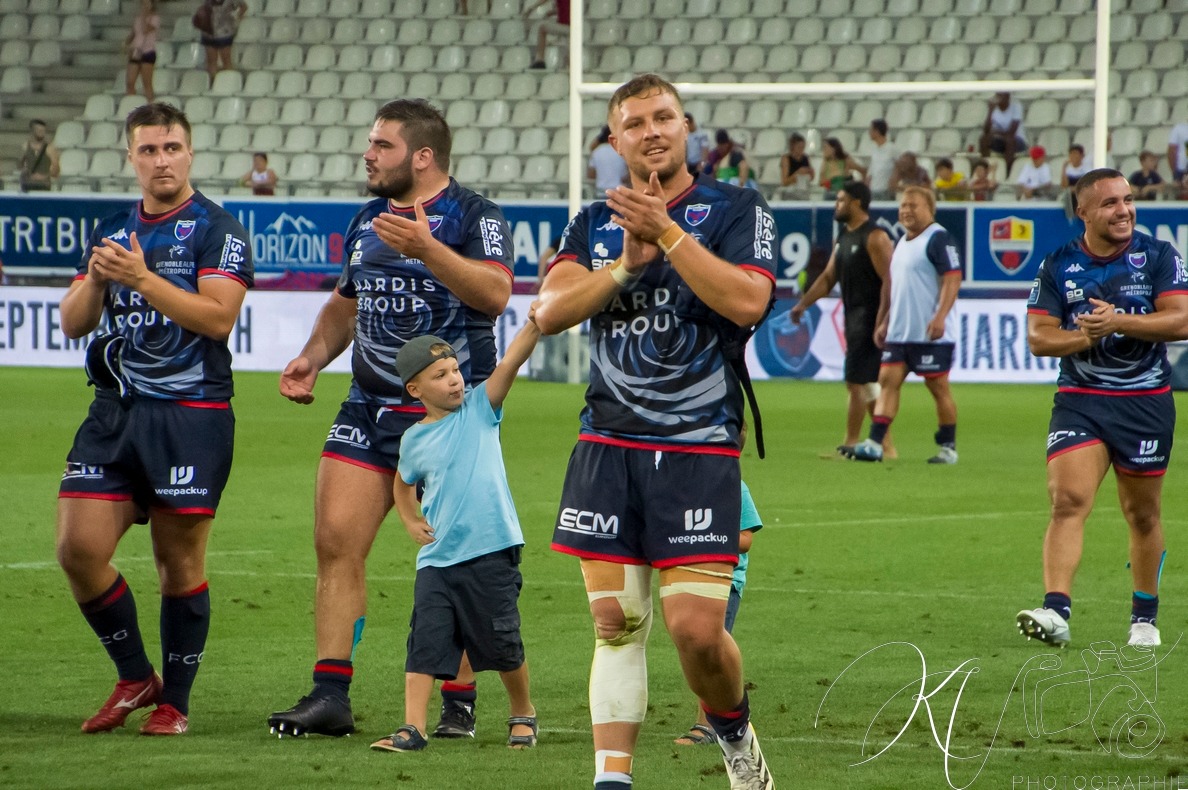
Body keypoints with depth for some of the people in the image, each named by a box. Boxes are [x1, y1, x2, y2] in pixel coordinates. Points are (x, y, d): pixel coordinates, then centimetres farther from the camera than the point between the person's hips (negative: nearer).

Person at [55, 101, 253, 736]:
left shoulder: (218, 231, -3)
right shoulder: (111, 232, 15)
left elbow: (218, 316, -15)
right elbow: (72, 323, 13)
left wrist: (143, 278, -22)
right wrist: (95, 281, -7)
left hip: (192, 415, -5)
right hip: (114, 412, 5)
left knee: (179, 562, -1)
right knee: (79, 548, -4)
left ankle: (175, 702, 12)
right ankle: (134, 677, 14)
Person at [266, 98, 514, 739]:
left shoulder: (473, 216, -6)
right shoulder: (368, 221, 17)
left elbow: (495, 292, -21)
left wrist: (426, 248, -30)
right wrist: (314, 356, 13)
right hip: (369, 406, 6)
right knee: (336, 543, -4)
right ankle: (330, 696, -2)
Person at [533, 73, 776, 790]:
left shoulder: (737, 210, 1)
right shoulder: (596, 223, 13)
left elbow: (748, 301, -15)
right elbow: (551, 311, 0)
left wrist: (666, 234, -17)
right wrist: (630, 261, -12)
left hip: (699, 448, -3)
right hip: (608, 446, 3)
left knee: (697, 627, -10)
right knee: (616, 623, 0)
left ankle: (734, 730, 18)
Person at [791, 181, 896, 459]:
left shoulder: (874, 237, -13)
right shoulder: (844, 236, 15)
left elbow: (888, 280, -18)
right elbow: (828, 277, 20)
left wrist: (882, 322, -23)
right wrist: (803, 304, 11)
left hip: (869, 319, -9)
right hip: (853, 318, 9)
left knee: (856, 382, -8)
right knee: (868, 384, 10)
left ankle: (850, 445, -4)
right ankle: (886, 445, 14)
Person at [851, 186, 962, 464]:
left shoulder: (939, 239, -10)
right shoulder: (902, 243, 18)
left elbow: (953, 278, -18)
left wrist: (940, 316, -27)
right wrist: (885, 322, 23)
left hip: (930, 334, -9)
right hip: (899, 332, 9)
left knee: (938, 386, -1)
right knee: (888, 380, 0)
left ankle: (948, 448, 8)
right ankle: (874, 443, -5)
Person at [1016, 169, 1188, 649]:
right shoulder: (1058, 266, 2)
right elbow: (1038, 338, -1)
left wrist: (1119, 322, -21)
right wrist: (1090, 335, -18)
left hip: (1146, 403, 0)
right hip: (1079, 400, 0)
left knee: (1142, 515, 9)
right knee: (1068, 500, -18)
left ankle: (1144, 617, 25)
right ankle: (1055, 610, -27)